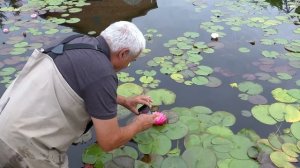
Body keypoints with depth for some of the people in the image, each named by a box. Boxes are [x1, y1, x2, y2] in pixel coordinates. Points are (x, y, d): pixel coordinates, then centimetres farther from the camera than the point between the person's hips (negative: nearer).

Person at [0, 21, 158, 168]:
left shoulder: (79, 43, 7)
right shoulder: (101, 74, -20)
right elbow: (109, 141, -13)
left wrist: (124, 101, 30)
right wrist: (138, 125, 6)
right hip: (23, 147, -8)